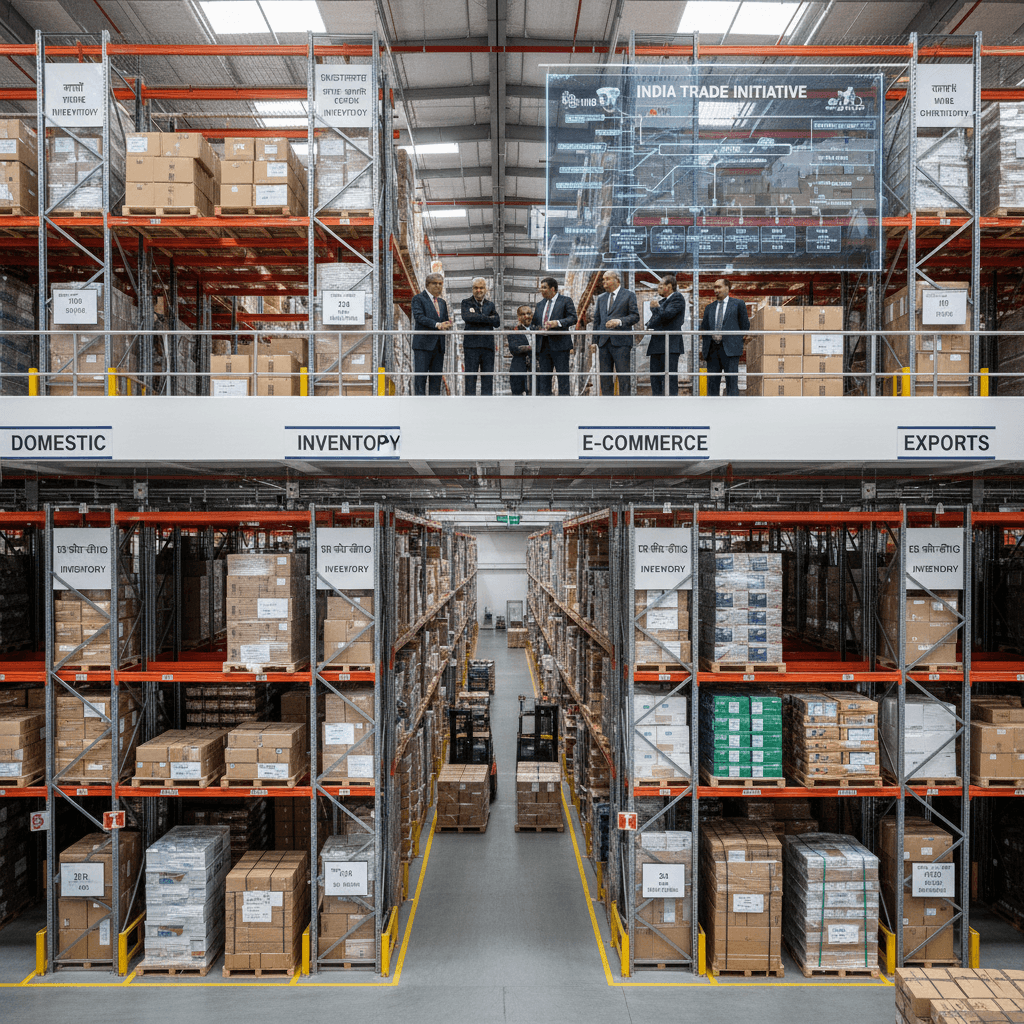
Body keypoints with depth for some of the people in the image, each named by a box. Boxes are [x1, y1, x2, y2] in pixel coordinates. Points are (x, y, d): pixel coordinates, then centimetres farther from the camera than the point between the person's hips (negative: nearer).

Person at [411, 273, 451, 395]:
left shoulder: (442, 302, 22)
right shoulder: (418, 299, 1)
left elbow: (445, 321, 20)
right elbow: (419, 317, -13)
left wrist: (447, 325, -6)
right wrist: (437, 324, -23)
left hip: (438, 346, 6)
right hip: (423, 344, -6)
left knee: (436, 379, 5)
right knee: (420, 378, -8)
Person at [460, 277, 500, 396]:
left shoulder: (490, 304, 17)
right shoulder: (466, 303, 8)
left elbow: (497, 322, 3)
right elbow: (467, 317, -12)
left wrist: (478, 318, -7)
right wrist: (488, 319, -9)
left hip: (487, 345, 3)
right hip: (471, 345, -3)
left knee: (488, 376, 2)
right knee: (470, 377, -4)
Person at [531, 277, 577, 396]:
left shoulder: (566, 301, 2)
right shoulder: (540, 305, 19)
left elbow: (573, 318, -8)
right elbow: (535, 324, 21)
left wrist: (557, 323, -22)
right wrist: (537, 329, -2)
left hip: (559, 345, -6)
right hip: (543, 345, 6)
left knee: (563, 377, -5)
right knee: (543, 379, 5)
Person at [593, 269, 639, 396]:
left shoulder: (628, 295, 4)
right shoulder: (601, 298, 20)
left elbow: (635, 316, -2)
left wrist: (619, 321, -18)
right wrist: (597, 338, 11)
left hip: (620, 342, -5)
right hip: (604, 343, 5)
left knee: (623, 376, -8)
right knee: (605, 376, 5)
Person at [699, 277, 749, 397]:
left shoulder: (738, 304, 8)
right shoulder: (710, 307, 19)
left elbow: (745, 326, 9)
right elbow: (704, 328, 17)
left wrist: (734, 339, 2)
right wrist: (703, 347, 3)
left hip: (730, 348, -4)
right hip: (712, 349, 4)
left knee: (731, 381, -6)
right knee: (712, 382, 2)